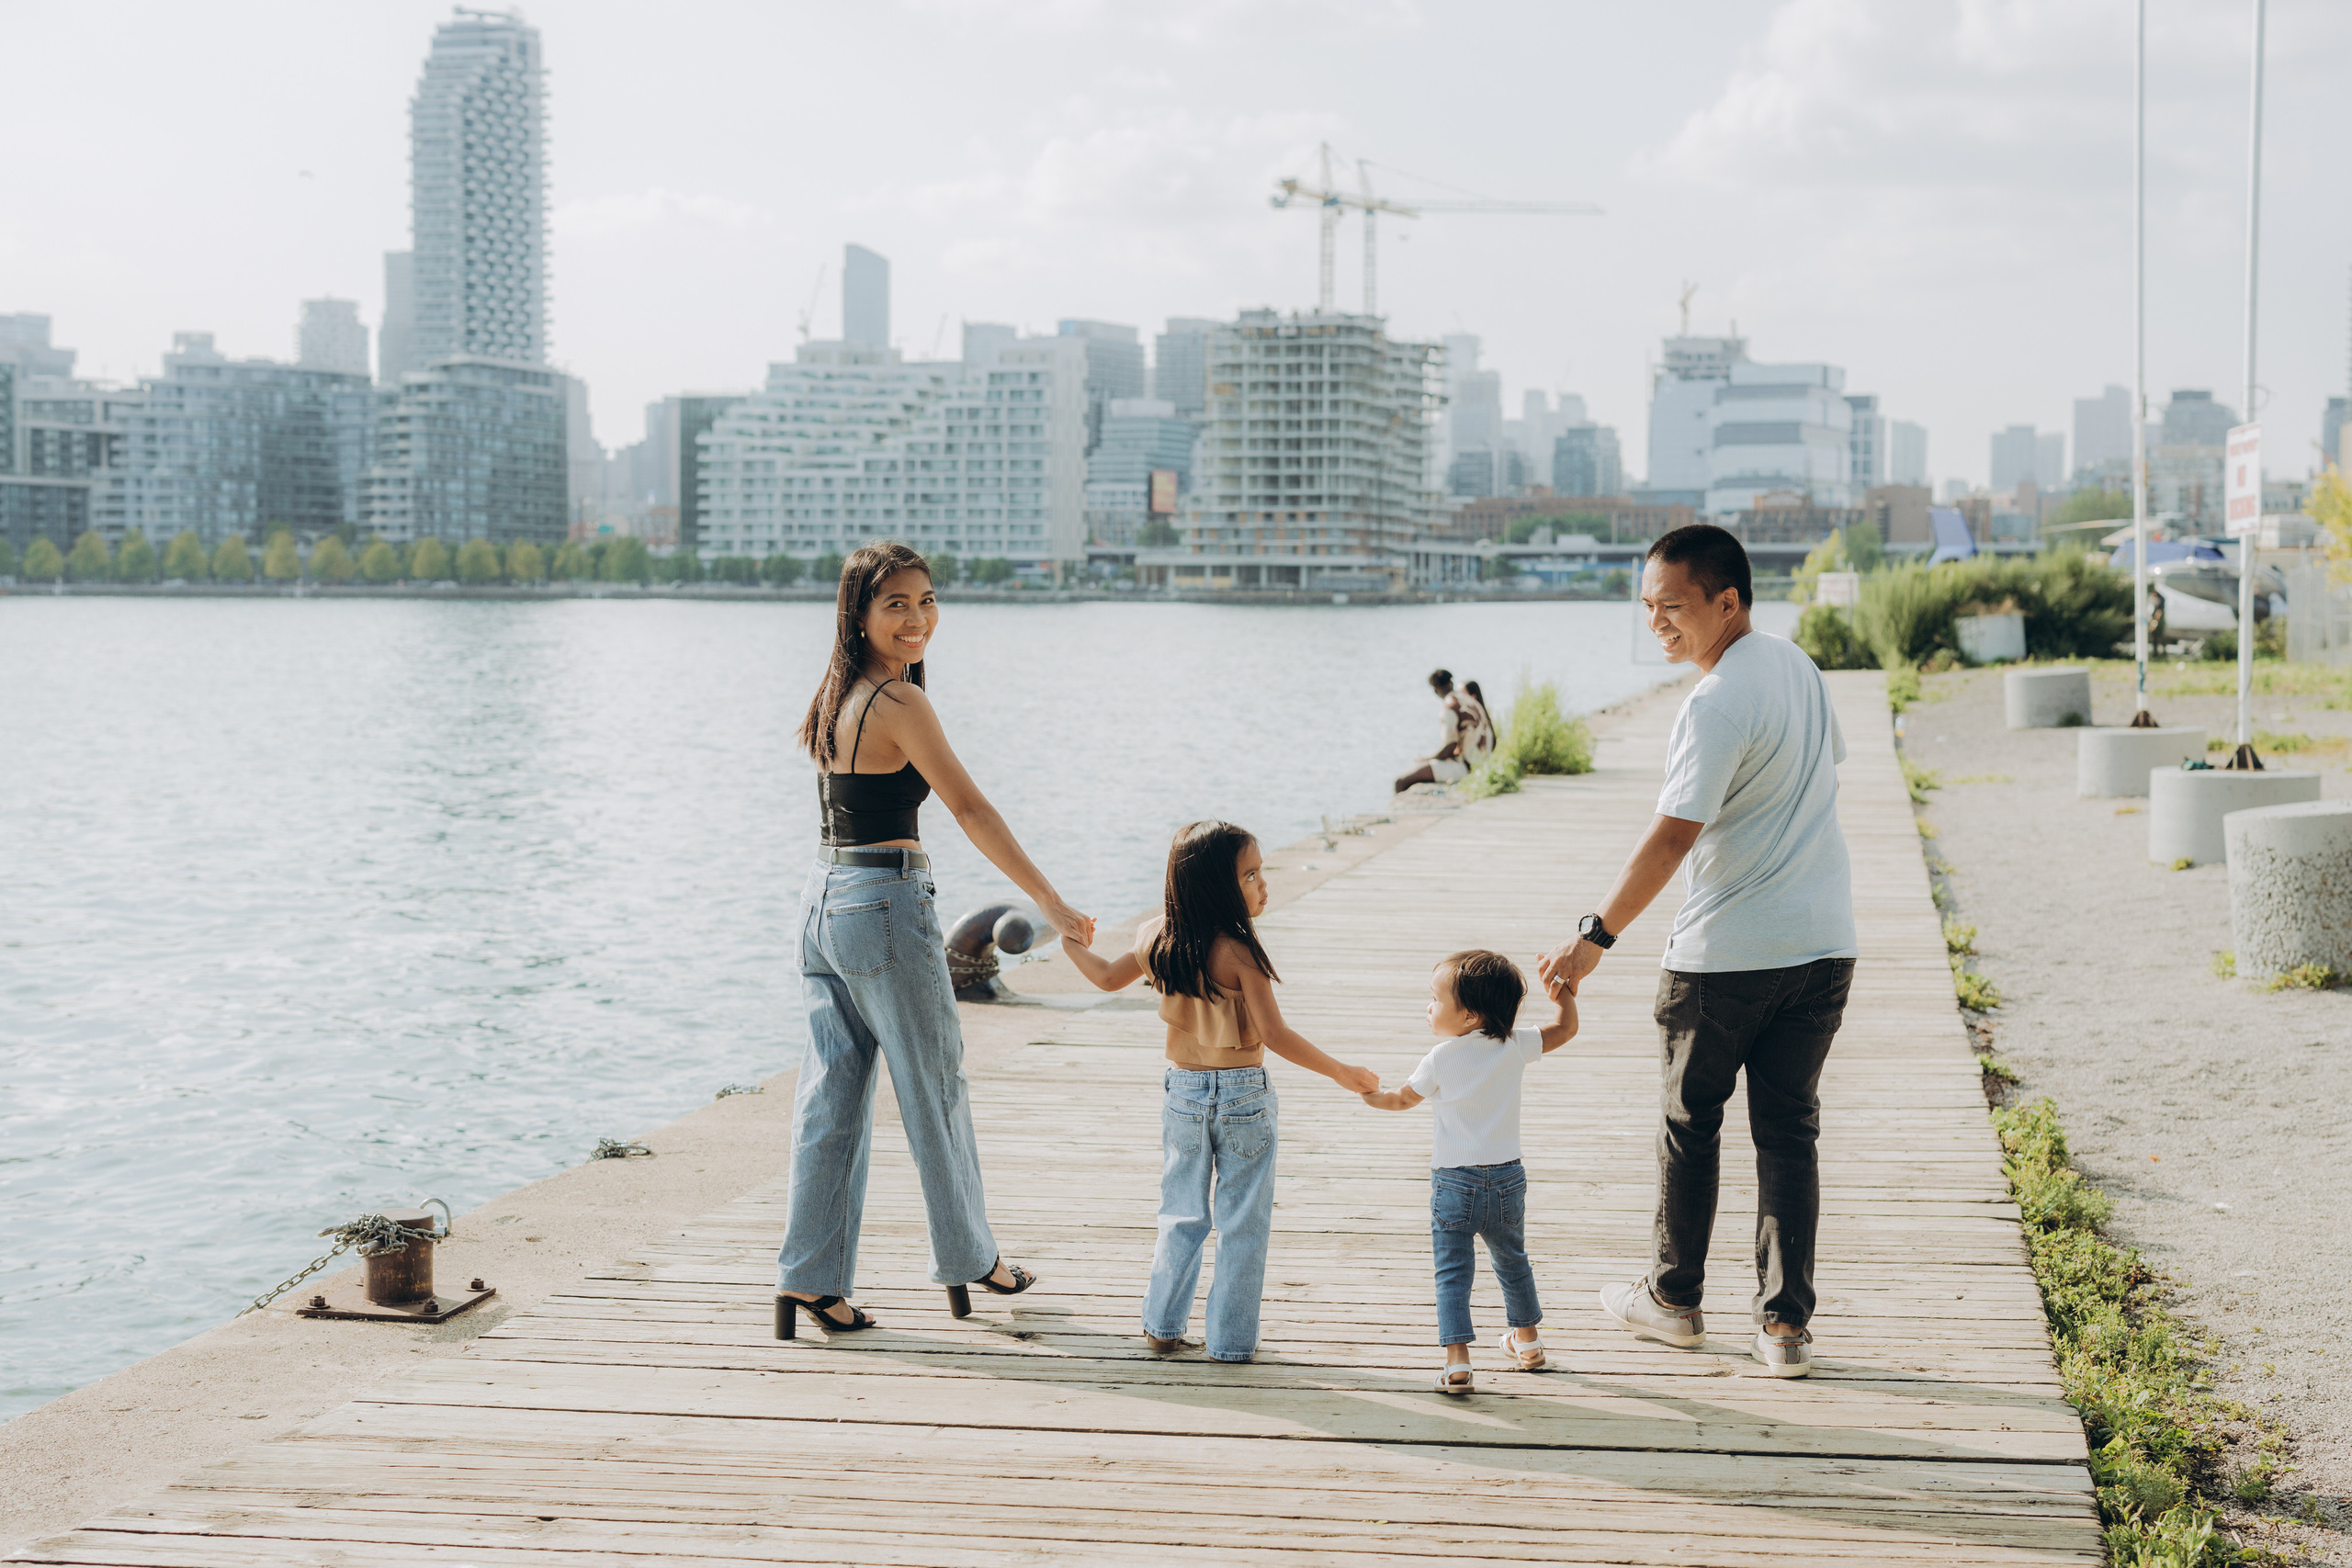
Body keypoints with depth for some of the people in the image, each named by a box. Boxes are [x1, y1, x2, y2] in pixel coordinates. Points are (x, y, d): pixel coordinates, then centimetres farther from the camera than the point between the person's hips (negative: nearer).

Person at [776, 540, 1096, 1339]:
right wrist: (1052, 904, -21)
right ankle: (969, 1260, 22)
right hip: (887, 904, -8)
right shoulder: (900, 703, -16)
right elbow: (971, 809, -20)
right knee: (934, 1091, 8)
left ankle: (809, 1276, 6)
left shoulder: (836, 695, 10)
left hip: (824, 899, 8)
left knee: (832, 1095, 8)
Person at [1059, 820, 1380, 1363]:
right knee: (1242, 1224, 7)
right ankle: (1232, 1339, 12)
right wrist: (1340, 1072, -15)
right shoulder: (1239, 951, -21)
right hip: (1243, 1098, -5)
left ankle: (1162, 1326, 22)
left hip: (1182, 1093, 5)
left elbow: (1109, 977, 14)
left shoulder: (1156, 937, -2)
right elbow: (1274, 1035, -23)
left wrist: (1072, 943, 34)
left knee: (1181, 1216, 18)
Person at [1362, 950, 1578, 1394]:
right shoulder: (1514, 1047, -4)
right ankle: (1527, 1341, 38)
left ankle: (1457, 1359, -10)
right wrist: (1563, 987, 16)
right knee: (1511, 1260, 23)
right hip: (1507, 1178, 4)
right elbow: (1565, 1028, 9)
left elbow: (1402, 1099, 5)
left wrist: (1370, 1095, 23)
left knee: (1452, 1271, 0)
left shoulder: (1441, 1060, -10)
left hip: (1454, 1182, -4)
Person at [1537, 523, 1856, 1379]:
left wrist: (1596, 937, -23)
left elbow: (1672, 835, -25)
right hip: (1824, 942, 7)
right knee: (1789, 1130, 9)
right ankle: (1786, 1323, 6)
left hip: (1725, 955, -7)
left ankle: (1675, 1299, 24)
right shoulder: (1797, 665, 7)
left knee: (1689, 1123, 12)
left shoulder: (1717, 705, -20)